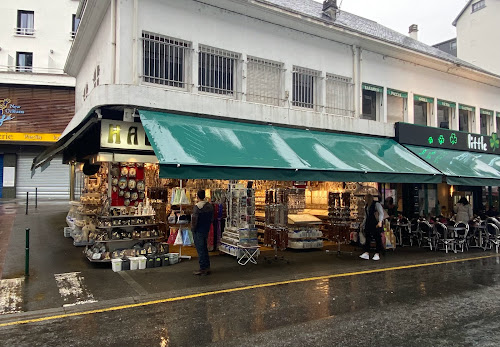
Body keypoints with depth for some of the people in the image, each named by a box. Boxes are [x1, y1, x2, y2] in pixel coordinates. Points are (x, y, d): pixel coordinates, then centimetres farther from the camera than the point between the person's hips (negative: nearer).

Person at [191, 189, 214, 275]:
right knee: (204, 249, 17)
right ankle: (207, 267, 22)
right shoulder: (210, 206, 5)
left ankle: (203, 269, 5)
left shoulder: (197, 206, -18)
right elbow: (212, 219, 12)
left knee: (200, 250, 0)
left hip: (198, 231, -7)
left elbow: (194, 220, -19)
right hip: (206, 230, 7)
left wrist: (192, 229, -6)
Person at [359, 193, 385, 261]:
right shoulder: (366, 206, 16)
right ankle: (366, 253, 3)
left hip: (376, 224, -7)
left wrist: (380, 222, -29)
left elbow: (381, 213, -16)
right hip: (368, 224, 7)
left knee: (378, 239, -1)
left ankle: (377, 254, 4)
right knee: (368, 238, 3)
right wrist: (362, 224, 24)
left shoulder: (376, 204, -7)